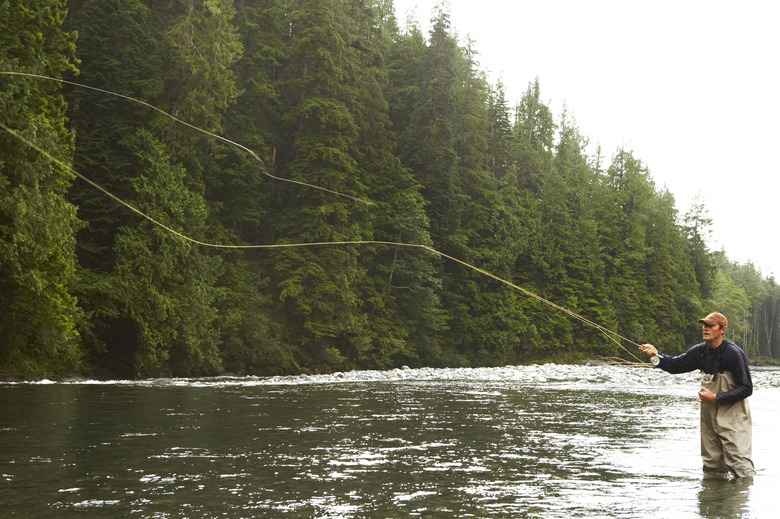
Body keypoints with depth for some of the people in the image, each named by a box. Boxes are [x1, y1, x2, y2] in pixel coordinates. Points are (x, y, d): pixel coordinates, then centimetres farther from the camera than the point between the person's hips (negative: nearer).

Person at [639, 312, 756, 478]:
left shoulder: (734, 353, -17)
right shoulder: (701, 351, 3)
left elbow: (746, 389, -15)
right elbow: (675, 365, 7)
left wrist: (715, 397, -19)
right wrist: (656, 355, -11)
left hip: (733, 418, -7)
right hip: (710, 417, 7)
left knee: (739, 464, -11)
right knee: (711, 465, 12)